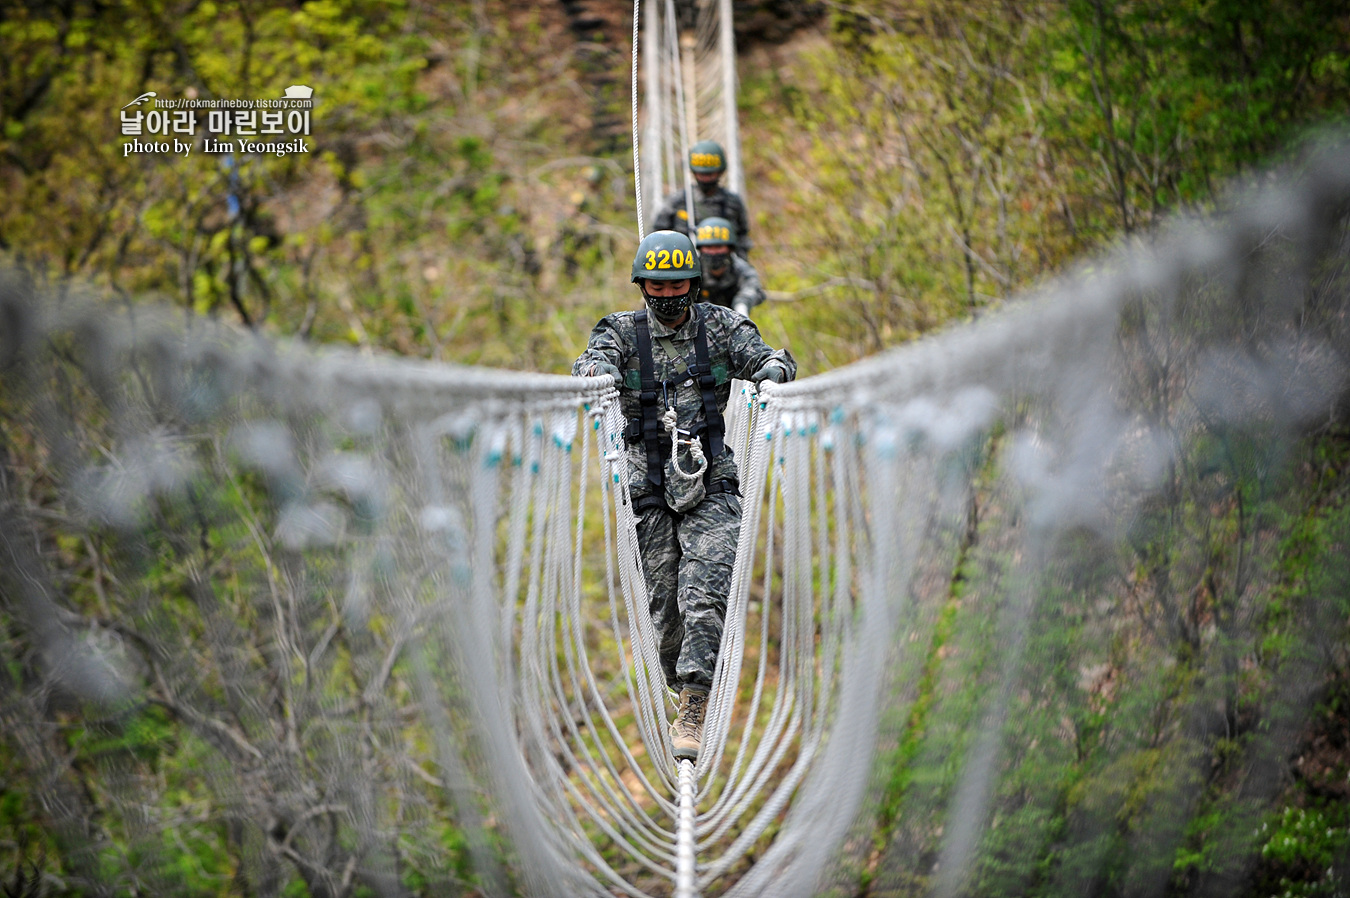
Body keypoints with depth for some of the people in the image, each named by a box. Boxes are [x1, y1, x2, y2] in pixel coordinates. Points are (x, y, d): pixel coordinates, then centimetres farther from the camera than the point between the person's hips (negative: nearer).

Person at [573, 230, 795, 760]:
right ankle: (683, 689, 28)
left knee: (706, 594, -17)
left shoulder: (721, 327, 5)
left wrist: (773, 368, -30)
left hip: (712, 486, -1)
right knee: (664, 604, 4)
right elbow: (591, 363, -16)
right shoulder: (622, 332, 2)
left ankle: (693, 715, -19)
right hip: (649, 491, 1)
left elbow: (762, 356, -5)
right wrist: (601, 373, -40)